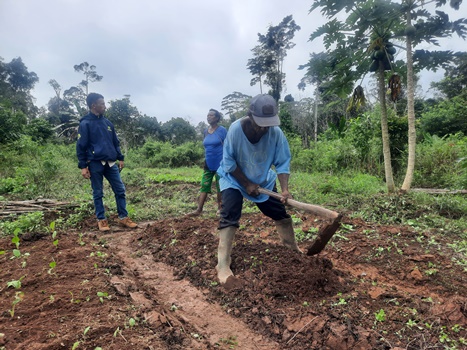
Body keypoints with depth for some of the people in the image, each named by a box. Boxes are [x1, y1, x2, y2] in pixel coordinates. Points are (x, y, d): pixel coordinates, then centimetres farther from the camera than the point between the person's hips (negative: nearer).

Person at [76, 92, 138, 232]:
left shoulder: (107, 122, 13)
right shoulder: (85, 124, -4)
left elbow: (115, 142, 18)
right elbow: (80, 146, -6)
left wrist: (120, 158, 14)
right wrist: (83, 166, -9)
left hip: (111, 163, 5)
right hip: (95, 164, -5)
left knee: (120, 190, 3)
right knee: (98, 193, 5)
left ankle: (123, 217, 13)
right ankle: (101, 220, 17)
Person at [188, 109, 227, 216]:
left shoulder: (222, 130, -8)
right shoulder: (206, 131, 9)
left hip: (219, 164, -5)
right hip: (208, 164, 5)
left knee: (220, 186, 5)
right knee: (204, 186, 1)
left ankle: (219, 207, 19)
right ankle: (199, 210, 2)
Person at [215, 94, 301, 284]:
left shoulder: (276, 132, -23)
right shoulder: (235, 129, -29)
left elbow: (283, 163, -17)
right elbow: (229, 163, -21)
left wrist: (285, 189, -30)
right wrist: (247, 184, -19)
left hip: (263, 181, 4)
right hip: (234, 179, -3)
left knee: (281, 213, 9)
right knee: (229, 218, -17)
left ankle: (293, 248, 31)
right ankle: (223, 265, -13)